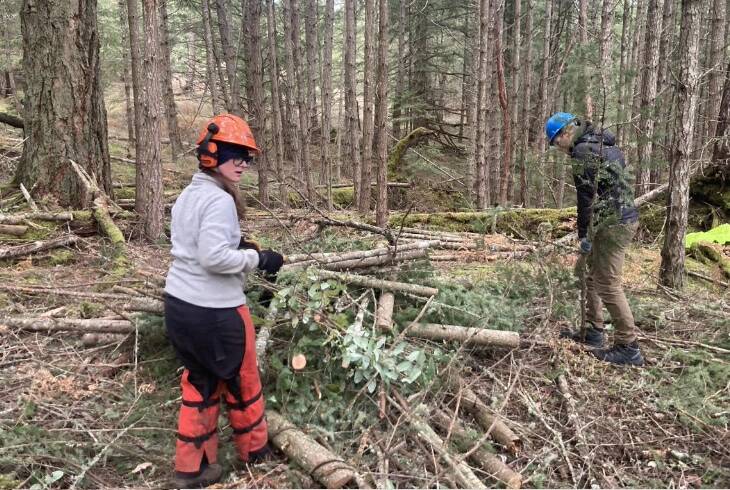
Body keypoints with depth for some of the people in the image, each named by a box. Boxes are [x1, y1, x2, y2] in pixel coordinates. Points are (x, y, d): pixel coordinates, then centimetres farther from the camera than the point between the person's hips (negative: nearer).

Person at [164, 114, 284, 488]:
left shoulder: (187, 195, 10)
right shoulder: (219, 200, -20)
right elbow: (213, 257, -27)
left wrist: (235, 245, 11)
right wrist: (257, 258, -15)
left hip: (178, 303, 9)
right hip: (215, 311, -9)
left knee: (199, 382, 20)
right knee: (241, 380, 14)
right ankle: (255, 451, 35)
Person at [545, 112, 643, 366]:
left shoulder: (583, 150, -13)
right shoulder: (604, 143, 17)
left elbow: (587, 199, -17)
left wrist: (584, 239, -14)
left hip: (613, 223, -10)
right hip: (624, 216, 10)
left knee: (608, 285, -5)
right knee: (593, 276, 18)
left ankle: (629, 348, 1)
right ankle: (593, 332, 26)